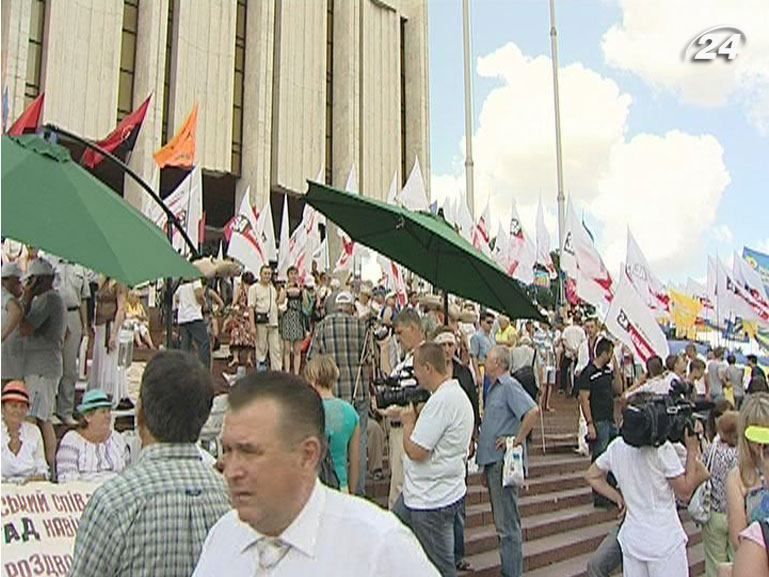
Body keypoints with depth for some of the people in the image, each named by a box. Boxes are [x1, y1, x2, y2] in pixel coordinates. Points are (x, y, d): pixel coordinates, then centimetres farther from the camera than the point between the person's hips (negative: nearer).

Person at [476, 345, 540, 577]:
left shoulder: (509, 386, -12)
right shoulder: (494, 388, 18)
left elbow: (533, 411, -26)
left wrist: (517, 440, -20)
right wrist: (485, 467, 23)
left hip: (504, 462, -10)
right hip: (493, 462, 10)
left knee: (507, 523, -5)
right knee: (502, 520, 16)